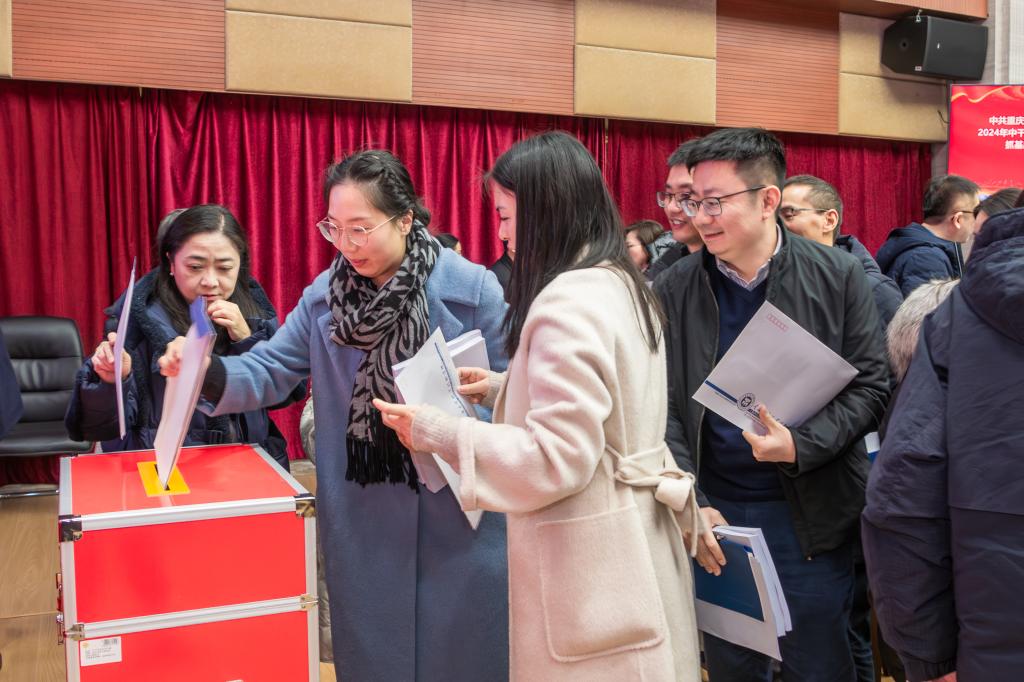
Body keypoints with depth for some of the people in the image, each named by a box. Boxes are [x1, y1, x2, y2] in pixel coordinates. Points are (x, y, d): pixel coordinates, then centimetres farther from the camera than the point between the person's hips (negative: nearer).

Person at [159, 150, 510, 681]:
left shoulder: (471, 288, -12)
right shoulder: (324, 295, 0)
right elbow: (270, 370, -3)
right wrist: (209, 372, -22)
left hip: (457, 511, -3)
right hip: (360, 515, 3)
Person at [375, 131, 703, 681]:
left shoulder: (569, 304, -22)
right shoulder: (622, 286, 8)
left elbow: (556, 459, -24)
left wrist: (434, 431, -16)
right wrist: (502, 388, 14)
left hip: (589, 563, -10)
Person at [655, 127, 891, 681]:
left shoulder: (838, 277, -4)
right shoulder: (672, 292, -2)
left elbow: (870, 386, -3)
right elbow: (662, 408, -2)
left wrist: (800, 445, -19)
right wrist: (690, 505, -11)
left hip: (811, 514, -1)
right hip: (713, 514, 2)